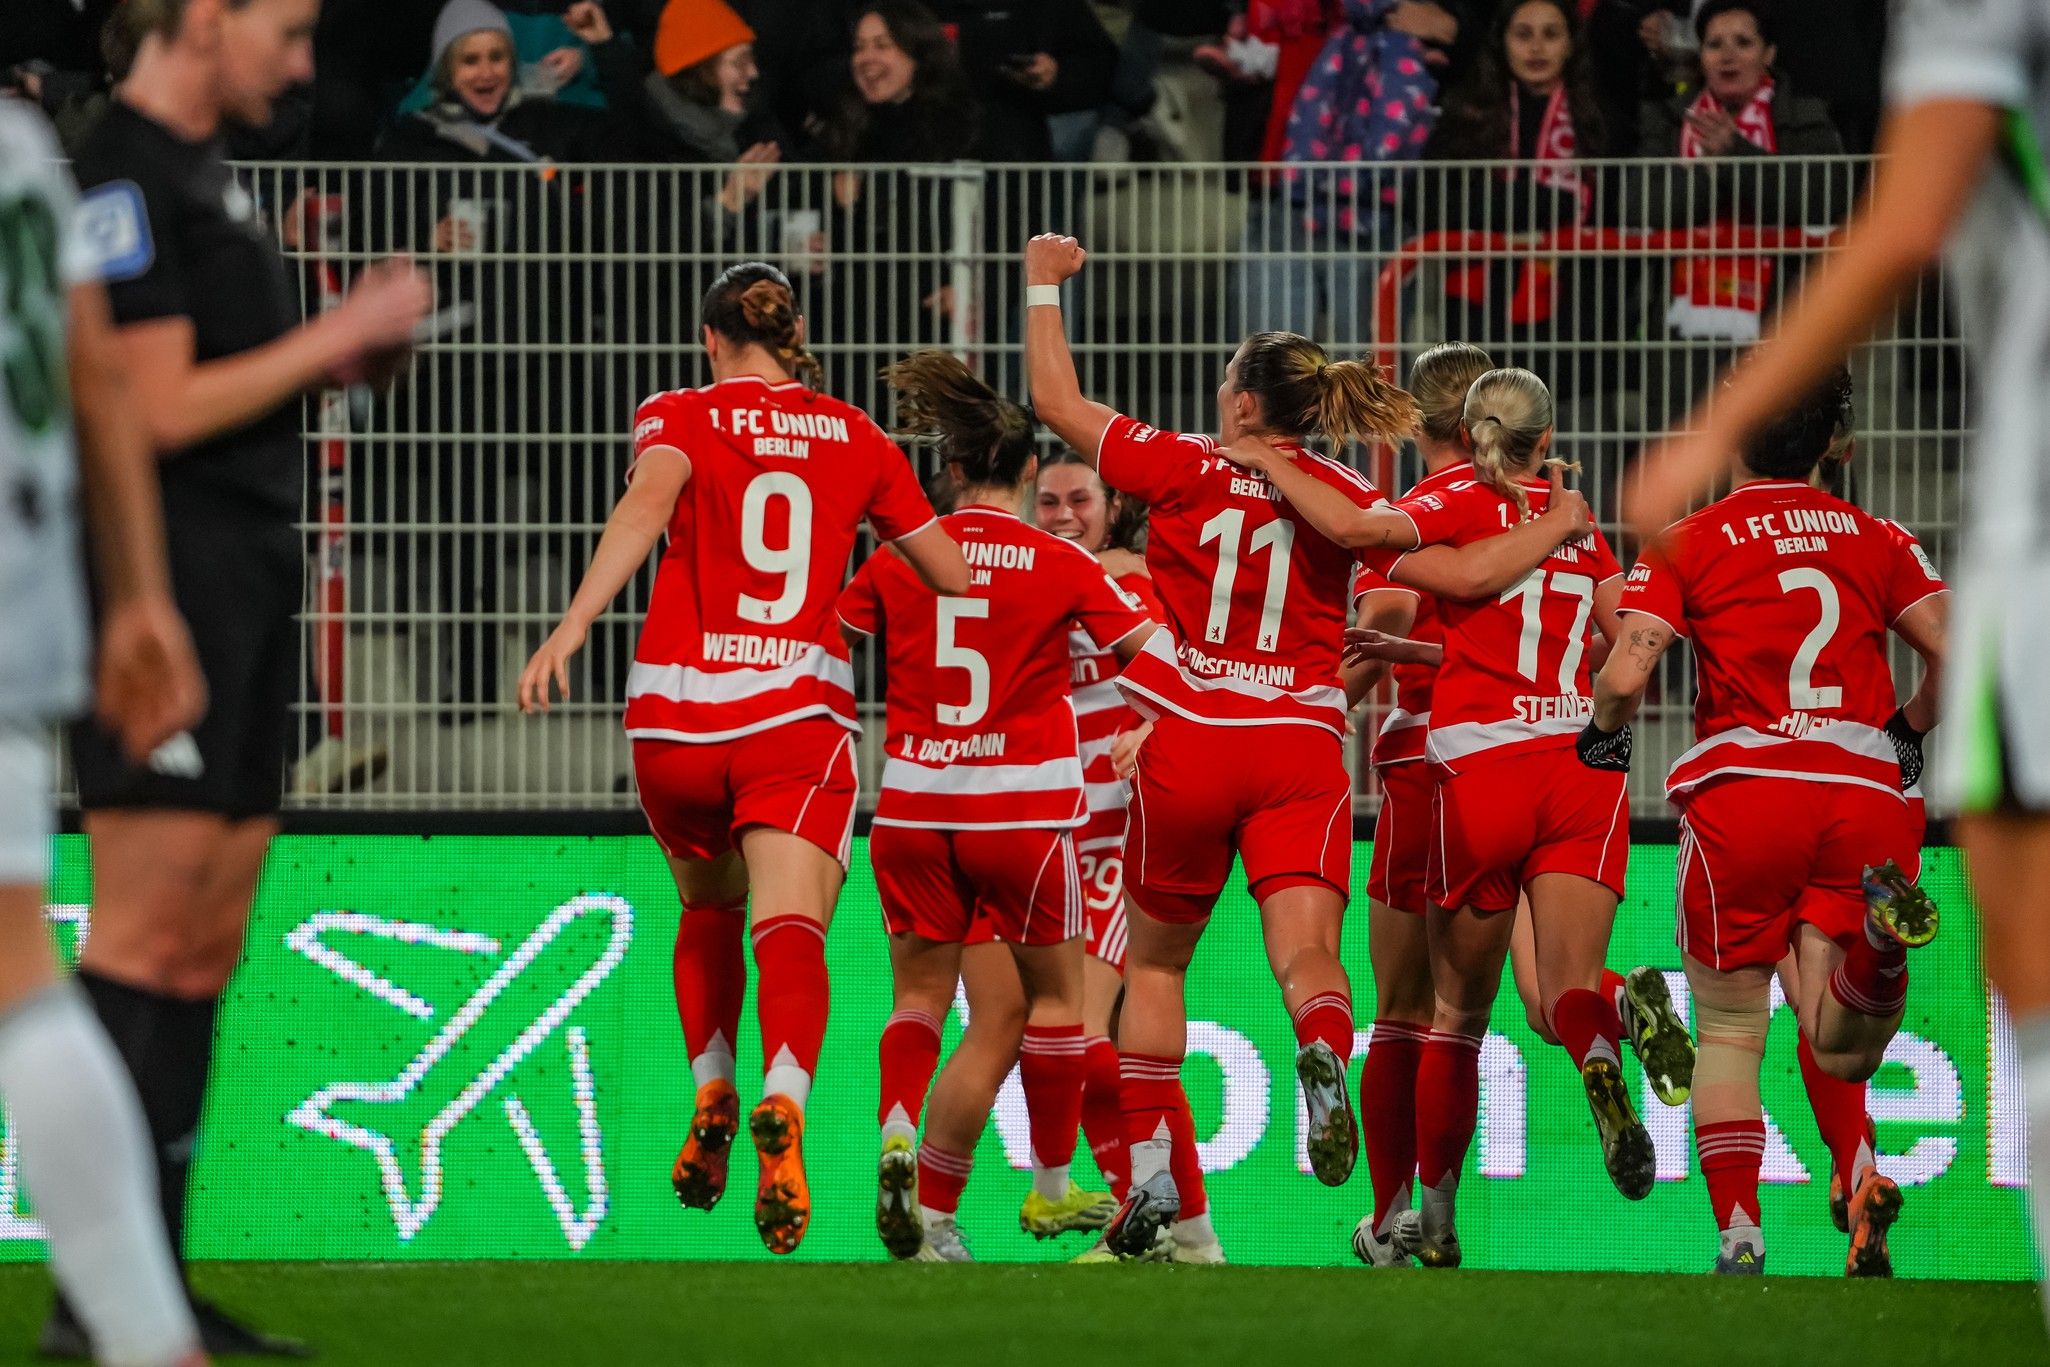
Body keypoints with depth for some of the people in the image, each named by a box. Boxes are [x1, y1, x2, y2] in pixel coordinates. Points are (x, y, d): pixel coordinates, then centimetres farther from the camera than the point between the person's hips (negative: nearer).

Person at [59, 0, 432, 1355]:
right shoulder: (126, 177, -12)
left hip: (246, 580, 10)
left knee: (207, 942, 8)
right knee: (147, 934, -12)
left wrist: (341, 356, 11)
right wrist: (333, 337, -10)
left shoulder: (202, 167, 18)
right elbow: (161, 408, -18)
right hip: (163, 583, -10)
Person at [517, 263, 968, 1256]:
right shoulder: (856, 439, 13)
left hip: (677, 722, 1)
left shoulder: (680, 417, 6)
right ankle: (781, 1106, -42)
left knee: (709, 911, 27)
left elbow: (648, 503, -17)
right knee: (791, 934, -15)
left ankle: (711, 1103, 20)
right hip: (800, 716, -1)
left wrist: (573, 625, -27)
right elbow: (954, 575, 16)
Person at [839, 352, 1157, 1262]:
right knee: (1053, 993, 16)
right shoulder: (1063, 565, -6)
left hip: (914, 806, 2)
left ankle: (899, 1131, -18)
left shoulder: (900, 557, 1)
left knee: (919, 993, 11)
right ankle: (1052, 1186, 25)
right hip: (1022, 807, -2)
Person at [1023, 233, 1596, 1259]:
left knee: (1155, 963, 15)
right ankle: (1324, 1055, -47)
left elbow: (1058, 404, 6)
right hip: (1302, 750, 1)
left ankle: (1151, 1177, 12)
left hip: (1187, 747, -1)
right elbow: (1473, 574, 0)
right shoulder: (1348, 502, 4)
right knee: (1307, 950, -10)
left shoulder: (1184, 470, 0)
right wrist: (1560, 523, 18)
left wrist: (1044, 286, 18)